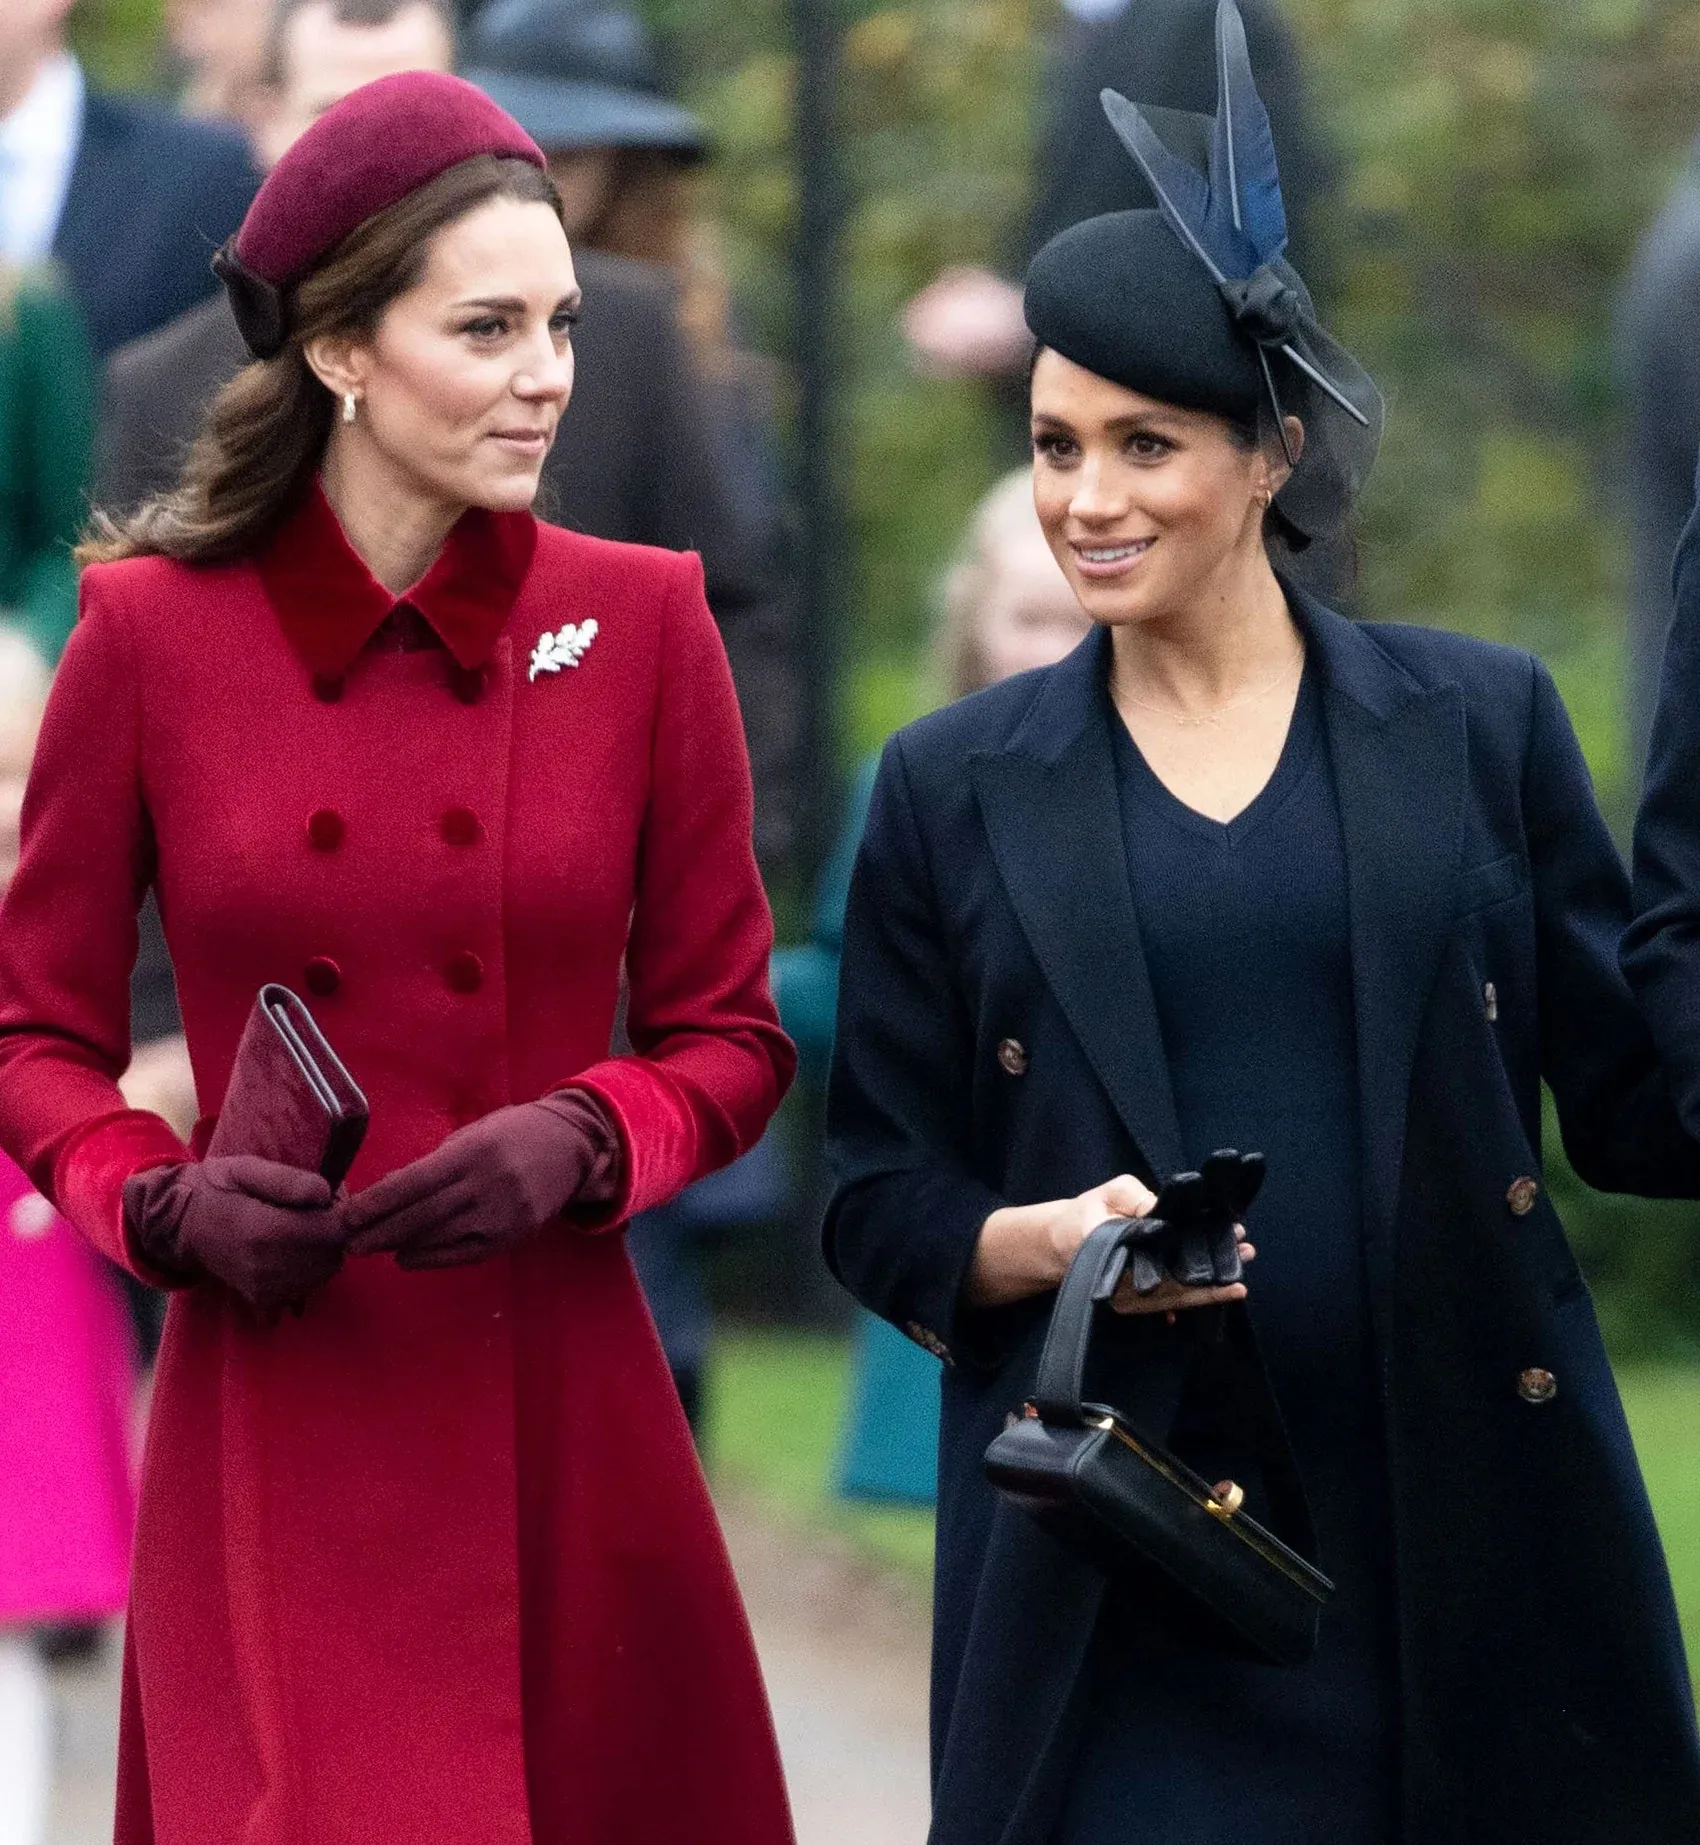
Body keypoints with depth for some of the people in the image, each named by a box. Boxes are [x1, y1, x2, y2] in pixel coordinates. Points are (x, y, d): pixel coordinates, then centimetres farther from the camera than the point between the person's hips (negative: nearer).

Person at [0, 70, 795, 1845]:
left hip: (560, 1420, 1)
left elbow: (728, 1035, 8)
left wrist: (582, 1145, -12)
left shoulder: (639, 621, 2)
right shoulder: (153, 631, -1)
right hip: (273, 1426, -1)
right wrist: (163, 1202, -12)